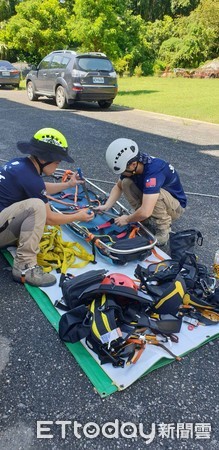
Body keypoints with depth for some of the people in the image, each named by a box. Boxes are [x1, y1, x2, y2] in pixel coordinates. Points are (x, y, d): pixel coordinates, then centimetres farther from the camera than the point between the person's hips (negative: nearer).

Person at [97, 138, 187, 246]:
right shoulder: (132, 164, -14)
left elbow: (145, 212, -42)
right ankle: (148, 221, -2)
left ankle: (163, 230, -13)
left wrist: (127, 219, -22)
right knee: (126, 183, -12)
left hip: (175, 206, -7)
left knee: (157, 193, -37)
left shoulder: (153, 170, -37)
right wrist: (106, 206, -13)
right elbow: (118, 186, 3)